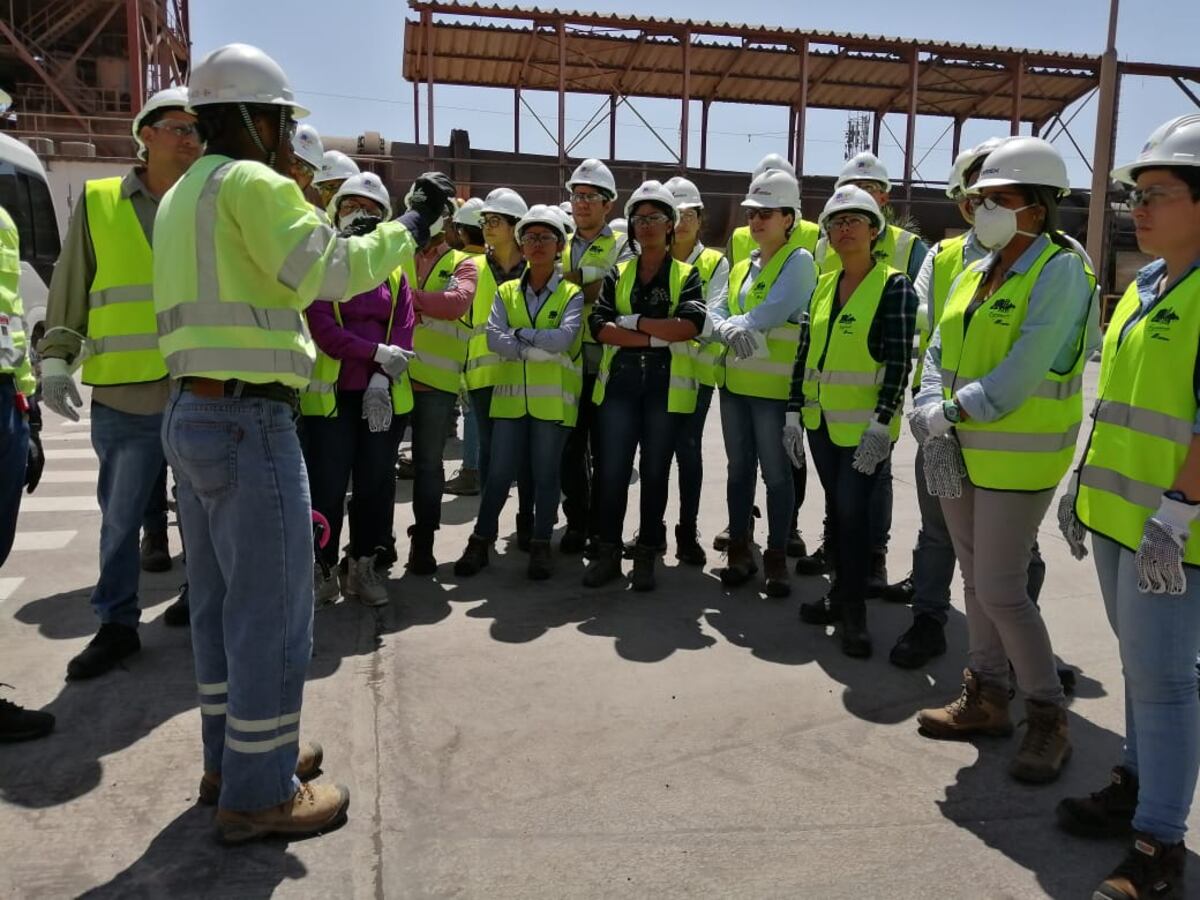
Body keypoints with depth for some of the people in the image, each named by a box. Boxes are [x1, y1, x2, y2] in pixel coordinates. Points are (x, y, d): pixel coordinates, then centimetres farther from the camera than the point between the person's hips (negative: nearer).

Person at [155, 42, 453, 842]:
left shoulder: (183, 195, 21)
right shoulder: (249, 182, -9)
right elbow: (328, 272, -20)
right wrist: (412, 224, -10)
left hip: (195, 414, 10)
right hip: (248, 421, -10)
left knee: (222, 599, 16)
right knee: (272, 606, -2)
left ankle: (233, 756, 29)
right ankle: (258, 793, 9)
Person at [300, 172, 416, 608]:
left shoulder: (394, 268, 12)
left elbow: (403, 328, 2)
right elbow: (320, 325, -8)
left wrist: (381, 380, -12)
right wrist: (377, 353, -15)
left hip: (384, 395, 3)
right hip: (331, 392, -3)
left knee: (377, 484, 7)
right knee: (326, 485, -2)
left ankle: (367, 567, 19)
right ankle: (322, 570, 11)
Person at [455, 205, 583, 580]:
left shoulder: (572, 294, 3)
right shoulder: (506, 292, 11)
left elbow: (563, 338, -14)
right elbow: (494, 339, -5)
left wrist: (519, 333, -8)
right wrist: (541, 348, -12)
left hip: (553, 398, -2)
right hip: (511, 396, 2)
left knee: (546, 474, 4)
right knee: (499, 473, 4)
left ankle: (540, 546, 17)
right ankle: (481, 542, 17)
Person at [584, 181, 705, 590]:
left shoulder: (686, 275, 6)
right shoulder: (617, 274, 11)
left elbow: (689, 326, -13)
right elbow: (600, 326, -5)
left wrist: (633, 320, -10)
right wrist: (657, 338, -13)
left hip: (668, 386, -1)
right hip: (619, 382, 2)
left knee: (655, 472, 6)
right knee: (611, 470, 1)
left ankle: (646, 556, 16)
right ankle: (607, 553, 13)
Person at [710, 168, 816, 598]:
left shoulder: (799, 261, -6)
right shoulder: (741, 267, 15)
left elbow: (772, 314, -21)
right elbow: (715, 314, 3)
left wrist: (731, 322, -8)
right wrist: (730, 331, -18)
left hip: (775, 385, -7)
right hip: (735, 382, 7)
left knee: (776, 472, 2)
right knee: (739, 468, 13)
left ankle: (776, 557, 14)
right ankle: (740, 550, 25)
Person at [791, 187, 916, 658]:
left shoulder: (895, 286, -8)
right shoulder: (822, 285, 11)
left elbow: (899, 362, -13)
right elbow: (804, 352, 12)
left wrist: (881, 424, -19)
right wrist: (793, 412, 7)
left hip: (864, 424, -6)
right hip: (821, 421, 6)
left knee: (853, 511, -3)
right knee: (836, 508, 14)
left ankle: (853, 610, 11)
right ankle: (841, 593, 28)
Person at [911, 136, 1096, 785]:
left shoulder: (1059, 271, -13)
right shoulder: (974, 275, 10)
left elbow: (1018, 377, -22)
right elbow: (937, 358, 6)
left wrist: (950, 413, -14)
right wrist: (934, 428, -9)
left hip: (1018, 458, -8)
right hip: (960, 455, 8)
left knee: (1001, 591, -5)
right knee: (977, 579, 15)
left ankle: (1048, 716, 14)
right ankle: (985, 697, 29)